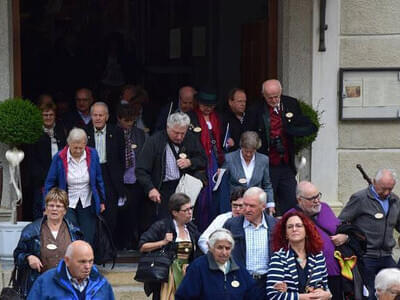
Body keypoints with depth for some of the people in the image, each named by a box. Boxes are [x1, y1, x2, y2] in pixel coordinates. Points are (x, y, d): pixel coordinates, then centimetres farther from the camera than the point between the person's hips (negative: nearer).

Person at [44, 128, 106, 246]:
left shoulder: (92, 154, -3)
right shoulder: (59, 157, -9)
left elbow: (98, 180, 9)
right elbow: (50, 183, -1)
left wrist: (102, 201, 13)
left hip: (87, 205, 2)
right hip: (67, 205, -2)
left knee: (87, 242, 1)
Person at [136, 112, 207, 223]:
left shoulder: (191, 140, 8)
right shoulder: (154, 141, -4)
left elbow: (203, 161, 18)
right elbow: (141, 170, -8)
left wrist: (190, 162, -4)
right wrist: (150, 189, -24)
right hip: (163, 191, -3)